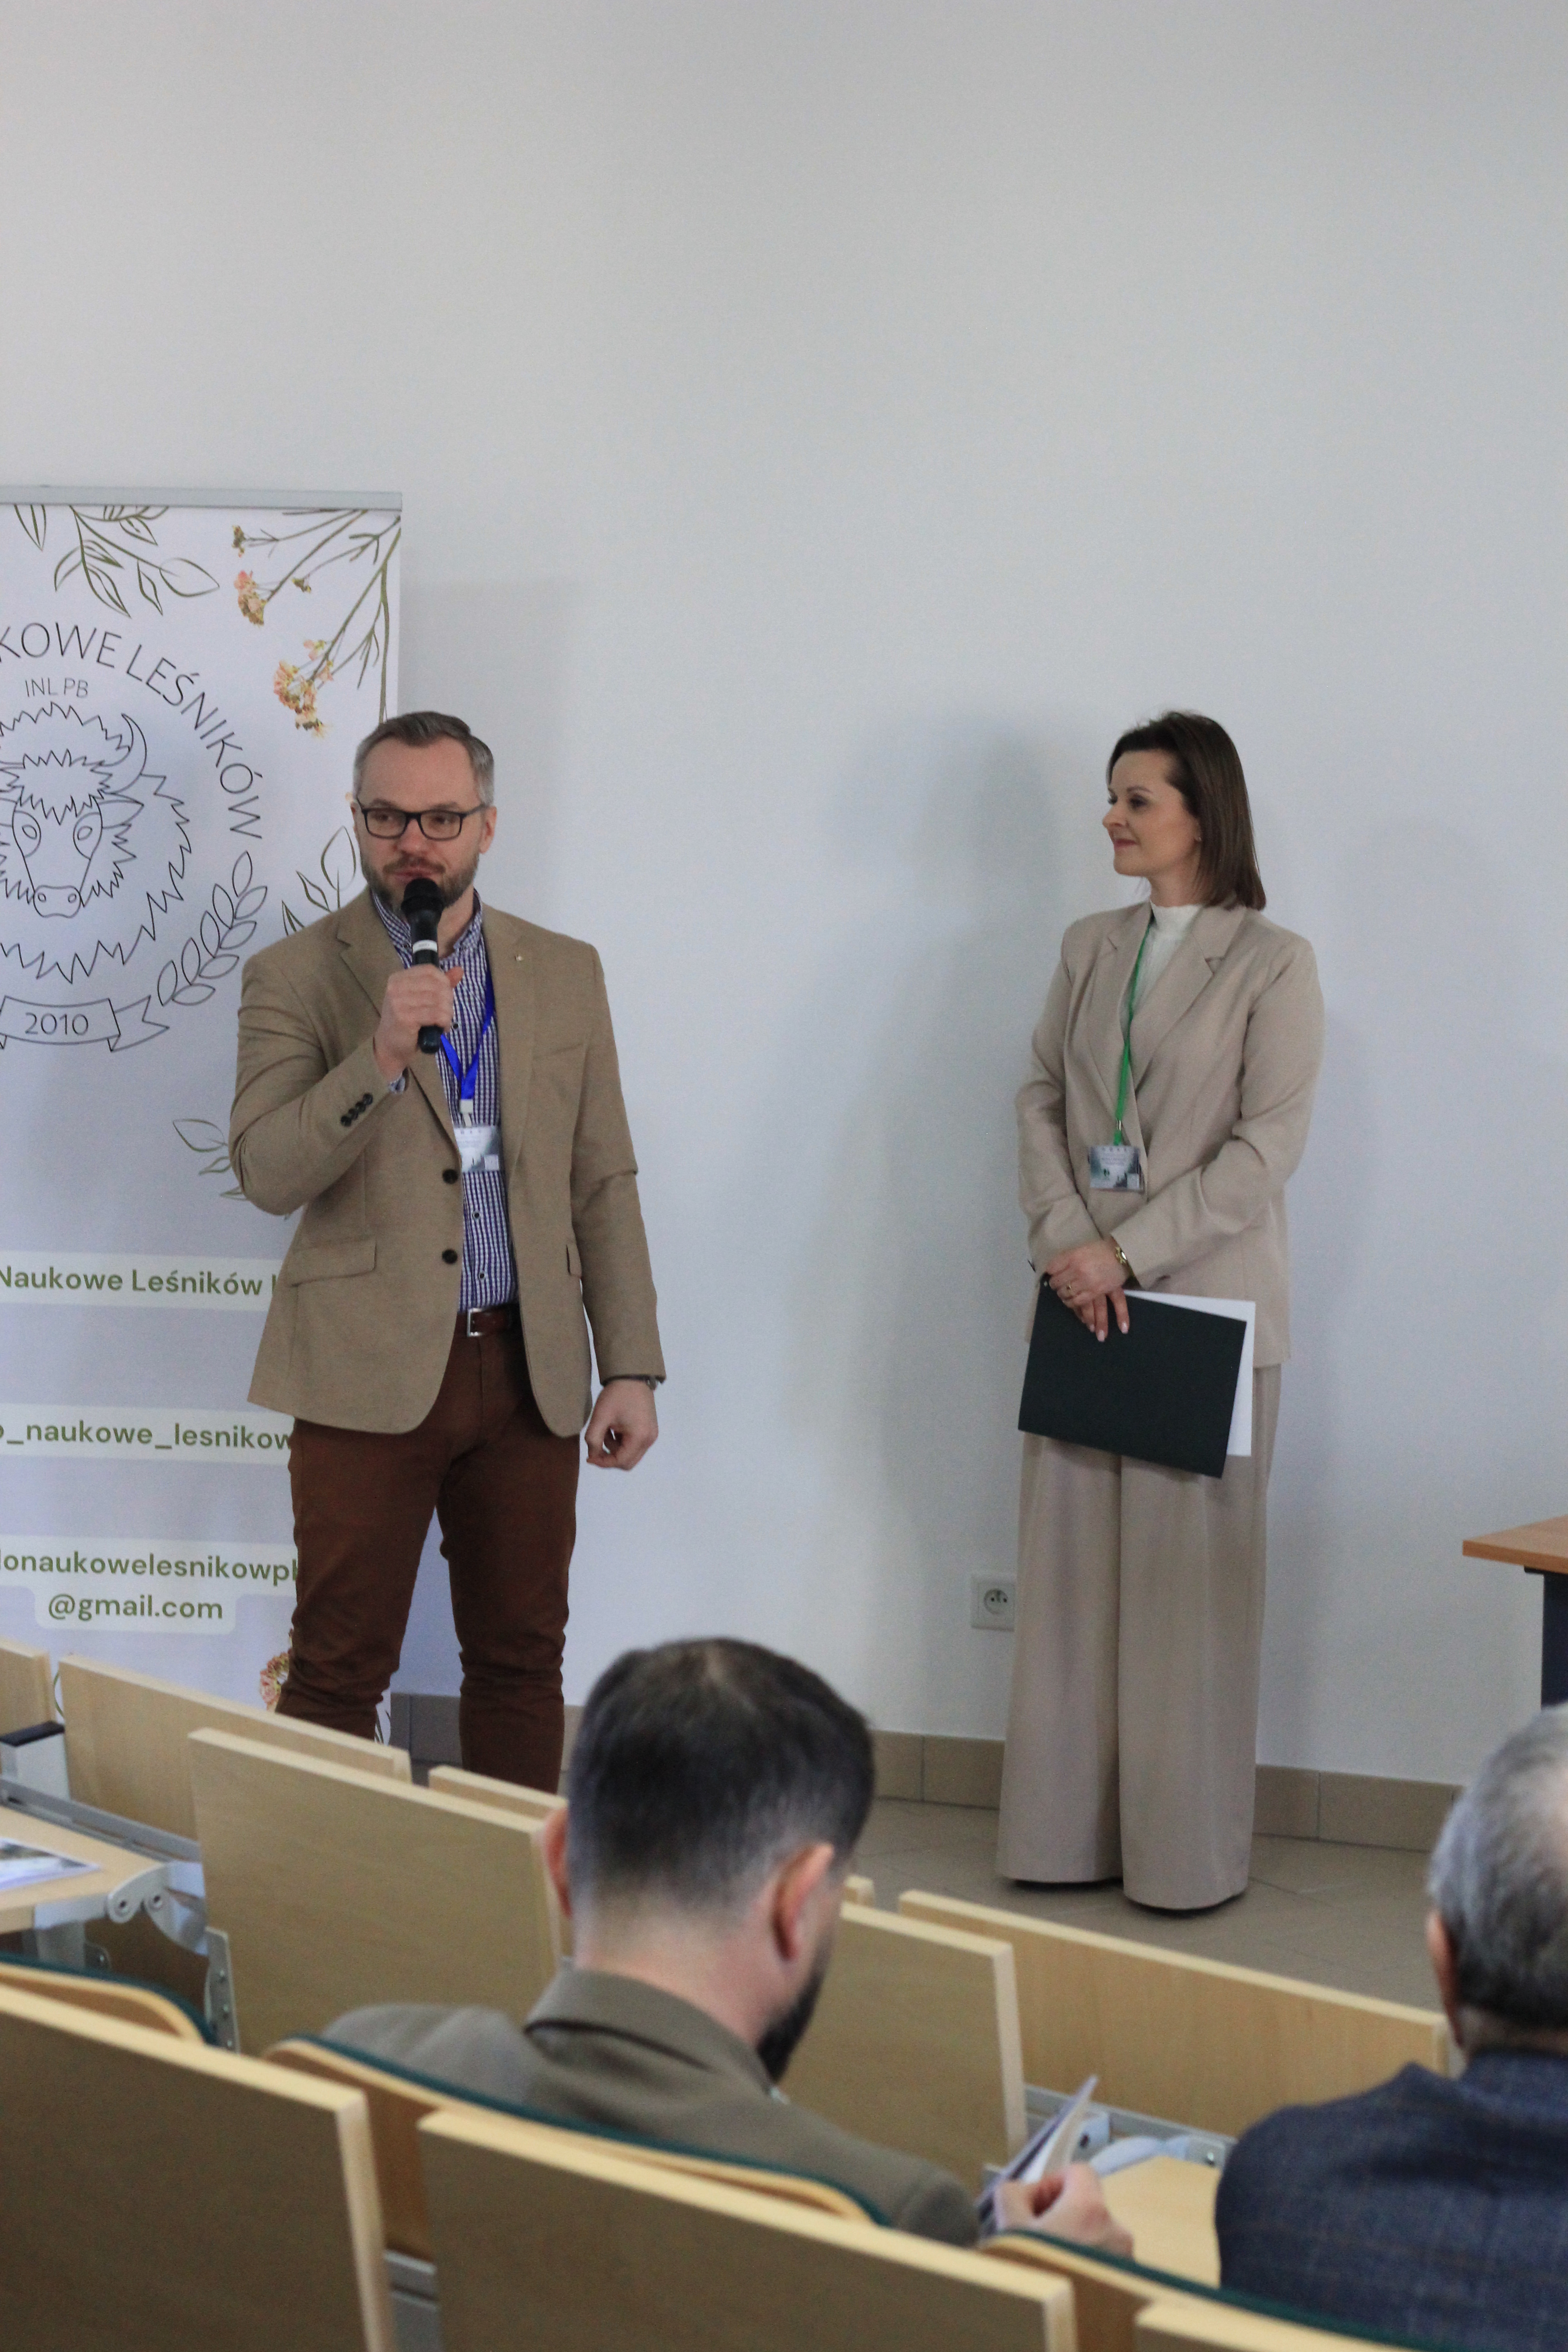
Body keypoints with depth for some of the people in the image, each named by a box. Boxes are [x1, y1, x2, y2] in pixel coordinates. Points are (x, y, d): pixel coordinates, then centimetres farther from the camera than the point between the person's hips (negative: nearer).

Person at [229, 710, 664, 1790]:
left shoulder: (565, 973, 10)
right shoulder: (296, 976, 0)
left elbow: (604, 1185, 10)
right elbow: (266, 1173, -11)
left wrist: (632, 1367, 5)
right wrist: (380, 1058, -24)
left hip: (529, 1369, 3)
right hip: (370, 1370, -3)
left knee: (522, 1659, 9)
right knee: (339, 1670, 0)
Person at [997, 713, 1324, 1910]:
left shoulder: (1274, 963, -4)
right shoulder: (1090, 949, 13)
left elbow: (1268, 1142, -10)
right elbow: (1042, 1101, 9)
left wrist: (1128, 1252, -16)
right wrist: (1065, 1240, -9)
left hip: (1207, 1304, -5)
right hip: (1083, 1294, 5)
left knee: (1188, 1580, -2)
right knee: (1070, 1569, 6)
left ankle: (1187, 1853, 7)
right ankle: (1068, 1828, 13)